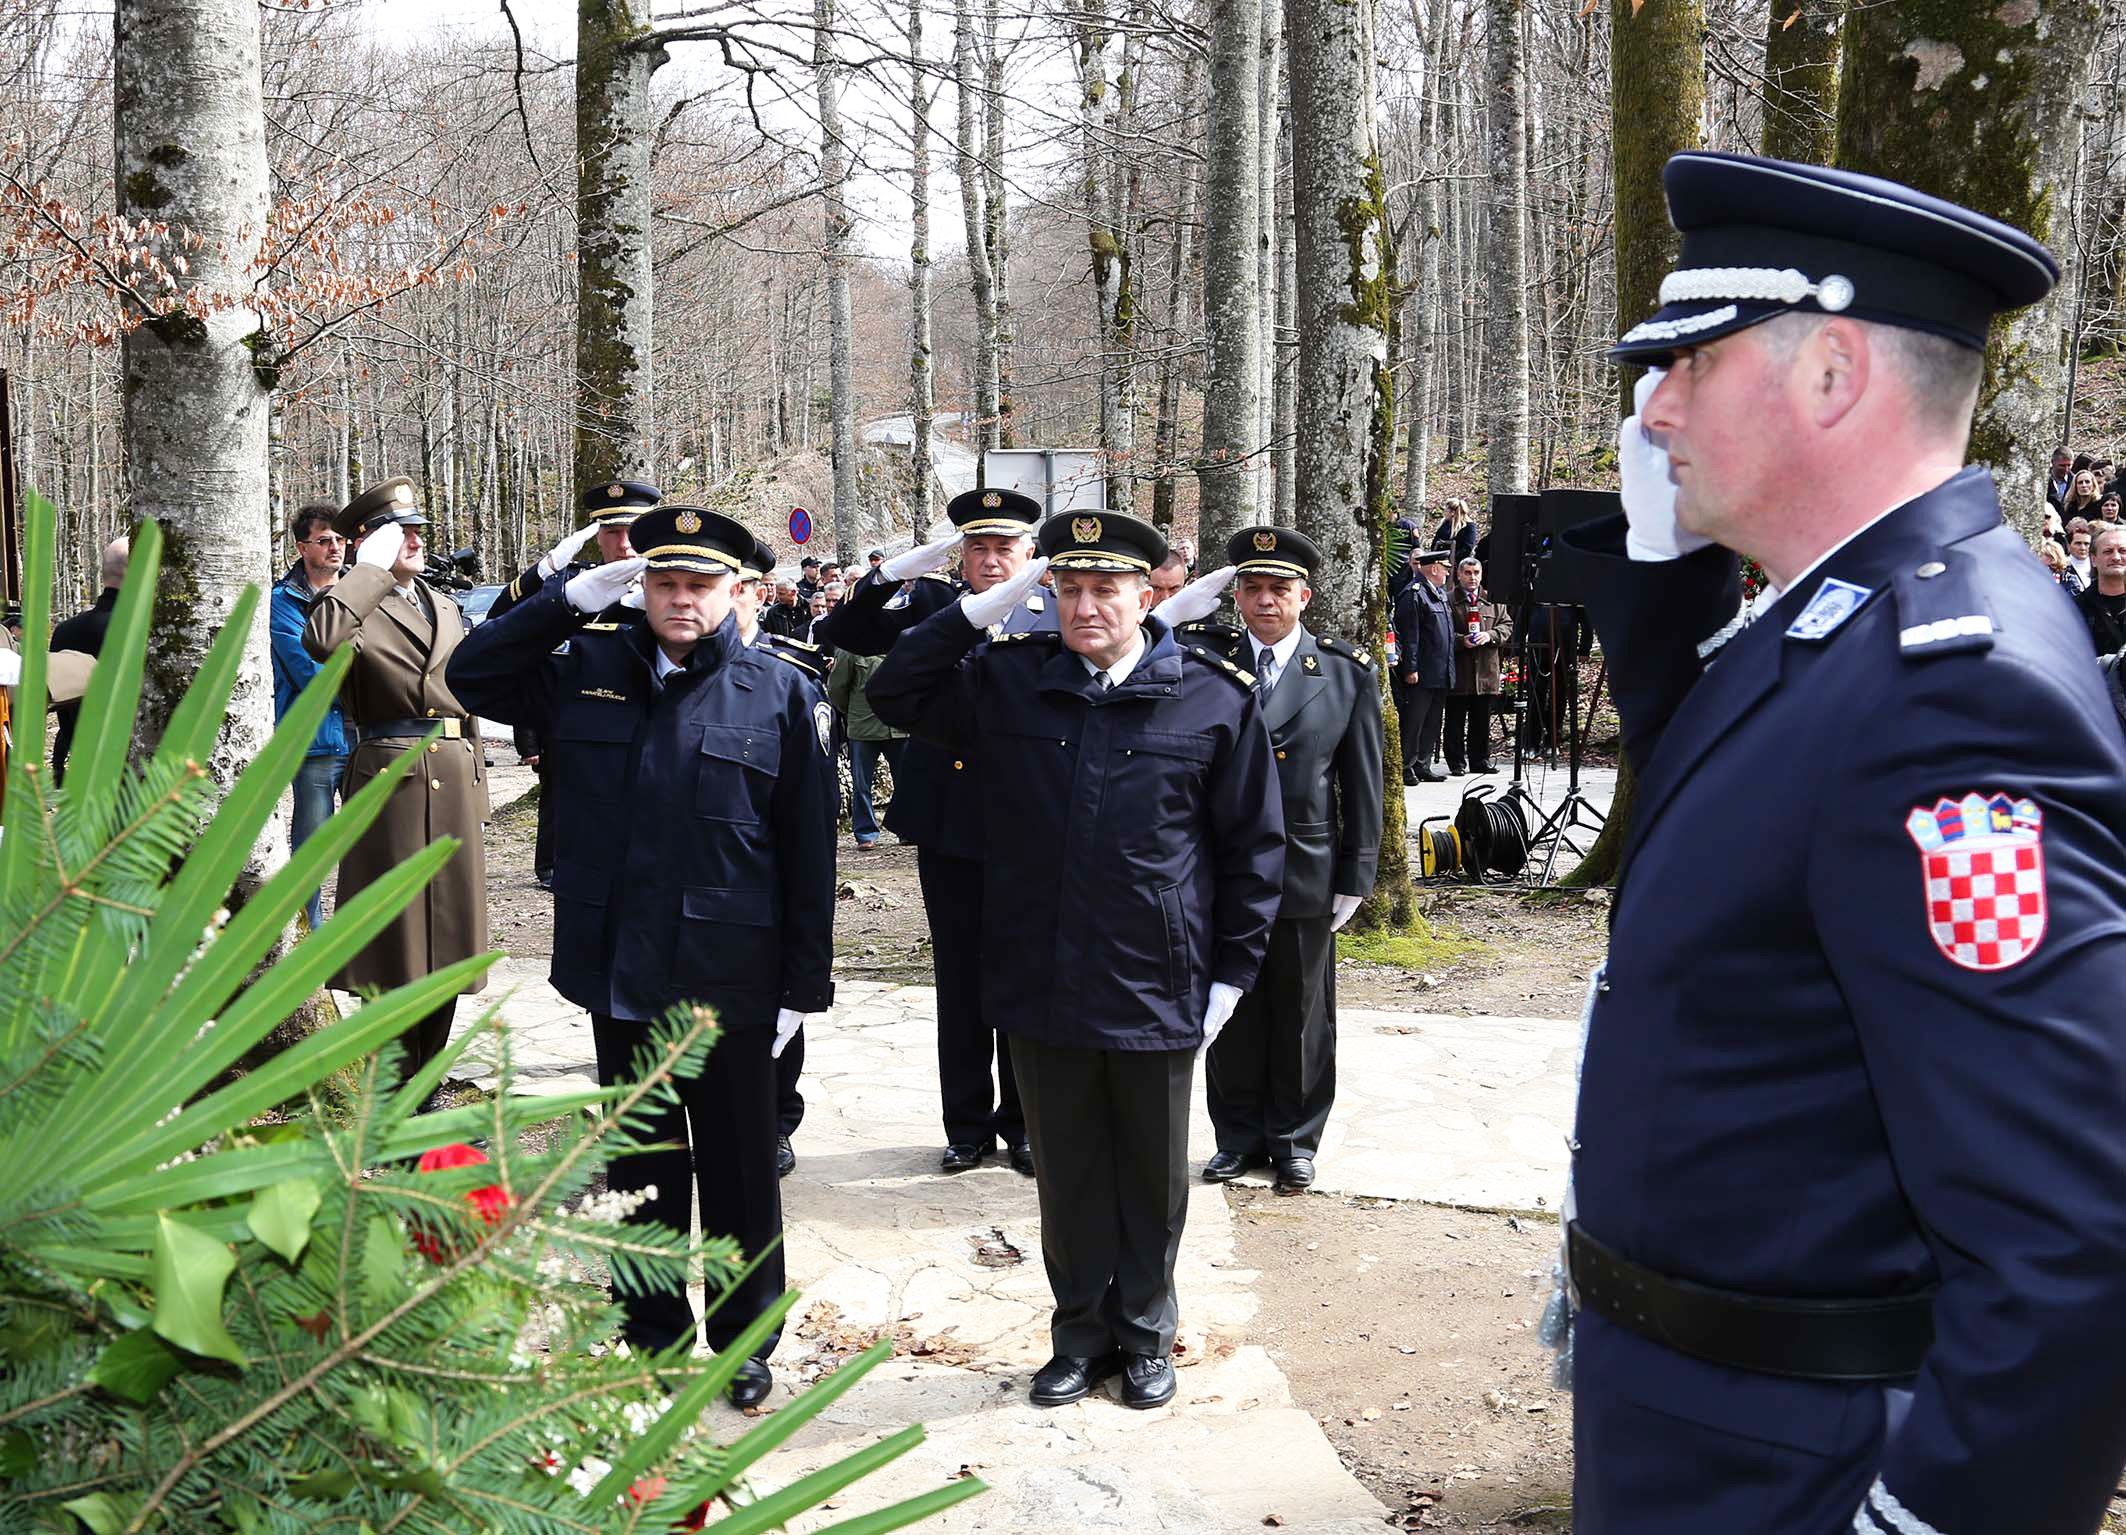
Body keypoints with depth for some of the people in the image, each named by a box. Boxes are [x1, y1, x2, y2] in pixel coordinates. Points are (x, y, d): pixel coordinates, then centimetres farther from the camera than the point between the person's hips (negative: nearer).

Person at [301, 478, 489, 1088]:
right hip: (390, 779, -7)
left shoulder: (446, 607, 18)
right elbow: (320, 639, -28)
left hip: (455, 782, 7)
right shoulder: (357, 605, -3)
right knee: (395, 945, -3)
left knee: (445, 941, 10)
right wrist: (372, 568, -18)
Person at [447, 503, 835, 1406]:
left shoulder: (780, 694, -5)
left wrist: (805, 983, -5)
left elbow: (808, 850, -4)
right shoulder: (588, 672, 4)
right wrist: (575, 596, -4)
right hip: (621, 975, 3)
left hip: (731, 982, -3)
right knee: (641, 1167, 15)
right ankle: (651, 1337, 29)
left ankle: (746, 1341, 27)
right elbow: (472, 675, 6)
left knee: (739, 1168, 11)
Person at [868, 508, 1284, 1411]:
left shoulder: (1215, 700, -4)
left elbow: (1253, 846, 1)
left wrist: (1232, 972, 0)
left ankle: (1145, 1334, 31)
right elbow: (895, 692, 0)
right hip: (1042, 987, 2)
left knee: (1152, 1176, 13)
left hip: (1158, 991, -2)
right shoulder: (1007, 679, 2)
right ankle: (1081, 1335, 29)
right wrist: (990, 604, -8)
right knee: (1065, 1173, 13)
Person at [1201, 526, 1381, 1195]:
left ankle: (1294, 1140, 23)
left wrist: (1355, 876, -1)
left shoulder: (1347, 672, 1)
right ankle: (1239, 1137, 23)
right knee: (1231, 1013, 9)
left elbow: (1362, 782, 2)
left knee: (1301, 1015, 9)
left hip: (1307, 872, -1)